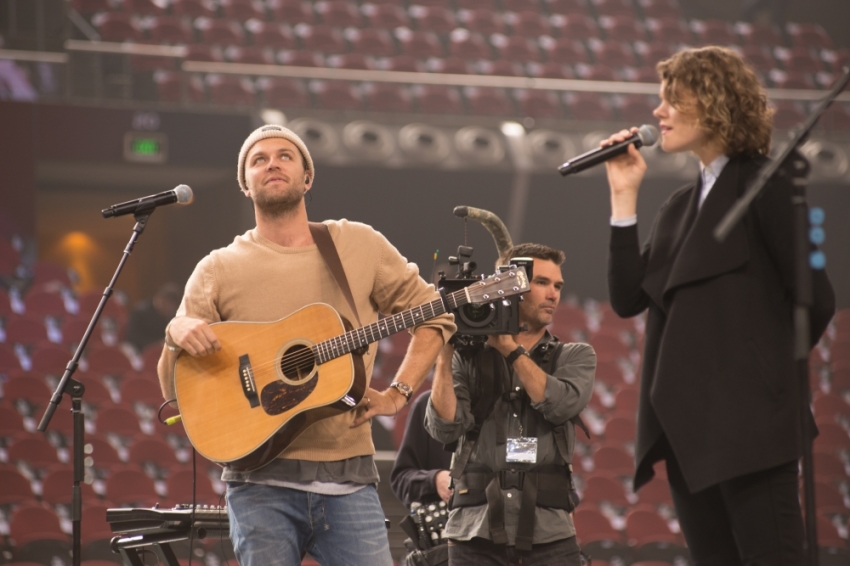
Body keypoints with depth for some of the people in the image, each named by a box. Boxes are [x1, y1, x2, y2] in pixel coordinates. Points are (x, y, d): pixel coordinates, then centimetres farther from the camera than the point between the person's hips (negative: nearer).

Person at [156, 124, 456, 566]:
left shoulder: (358, 246, 9)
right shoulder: (218, 271, 7)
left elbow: (433, 314, 17)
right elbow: (175, 392, 6)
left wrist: (398, 393, 4)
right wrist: (177, 335, -16)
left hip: (348, 478, 1)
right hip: (260, 482, -1)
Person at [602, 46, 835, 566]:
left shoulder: (766, 186, -4)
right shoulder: (680, 207, 19)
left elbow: (815, 298, -9)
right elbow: (629, 298, 9)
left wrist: (768, 373, -1)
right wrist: (624, 197, 7)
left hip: (748, 422, -8)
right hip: (687, 424, 8)